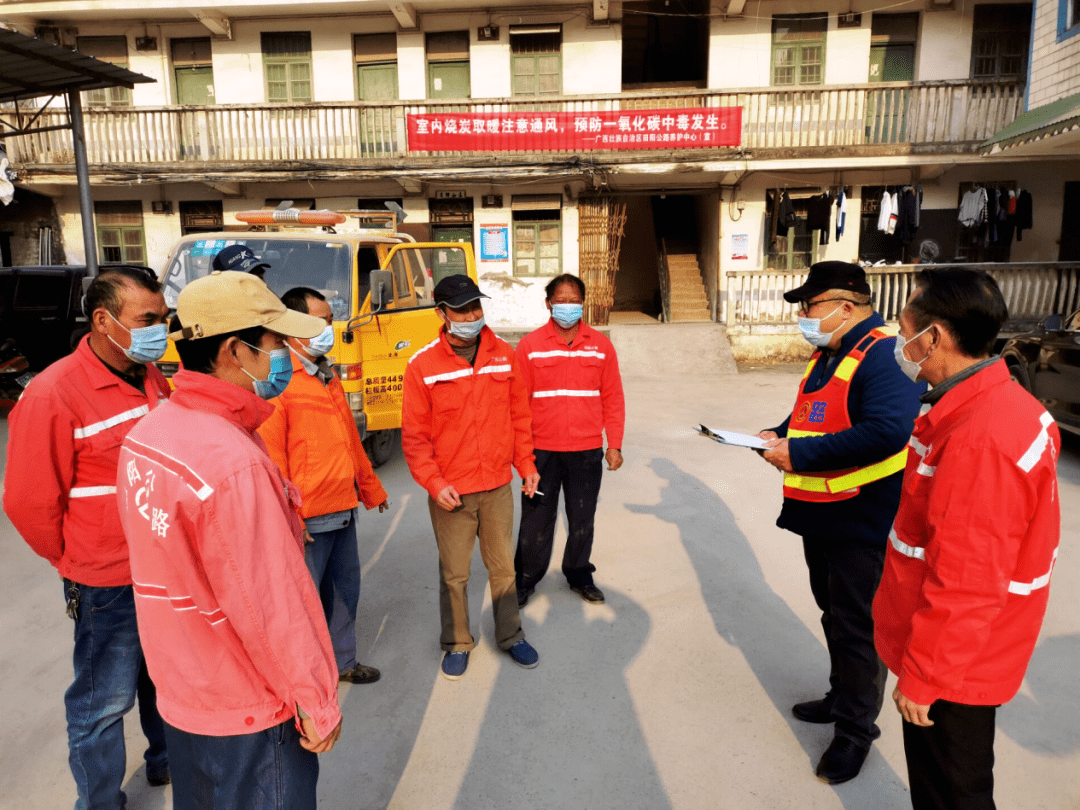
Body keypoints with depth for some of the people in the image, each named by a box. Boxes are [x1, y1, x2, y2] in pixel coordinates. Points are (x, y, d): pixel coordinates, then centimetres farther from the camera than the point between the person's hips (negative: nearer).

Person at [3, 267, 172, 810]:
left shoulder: (152, 379, 2)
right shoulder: (52, 394, -19)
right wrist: (77, 562, -1)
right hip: (107, 584, -6)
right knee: (105, 701, 10)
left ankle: (167, 761, 46)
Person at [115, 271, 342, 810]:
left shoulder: (145, 433, -4)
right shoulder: (233, 463, -32)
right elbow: (270, 608, -27)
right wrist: (317, 704, -15)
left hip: (178, 690, 8)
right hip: (248, 710, -8)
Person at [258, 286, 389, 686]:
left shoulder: (327, 377, 13)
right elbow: (270, 459, -19)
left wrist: (370, 487, 23)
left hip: (343, 510, 9)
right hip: (309, 518, -9)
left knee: (346, 589, 20)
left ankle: (341, 662, 38)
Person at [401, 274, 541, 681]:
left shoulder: (504, 355, 0)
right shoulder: (423, 365, -8)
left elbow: (519, 415, 8)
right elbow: (414, 435, -6)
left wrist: (526, 464, 4)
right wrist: (434, 483, -13)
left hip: (498, 486, 2)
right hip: (450, 493, -2)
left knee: (503, 566, 16)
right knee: (454, 573, 12)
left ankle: (510, 635, 36)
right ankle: (457, 643, 33)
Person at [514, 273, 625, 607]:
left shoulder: (600, 345, 2)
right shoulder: (530, 345, -3)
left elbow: (612, 398, 4)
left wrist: (614, 444, 1)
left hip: (587, 451, 2)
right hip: (541, 450, -1)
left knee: (582, 519, 15)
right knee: (536, 519, 10)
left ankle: (579, 575, 36)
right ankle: (526, 579, 29)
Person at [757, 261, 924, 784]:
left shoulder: (884, 357, -21)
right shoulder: (827, 355, 10)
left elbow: (886, 432, -33)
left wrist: (800, 454, -29)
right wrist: (780, 434, 2)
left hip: (862, 522, -9)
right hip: (820, 515, 9)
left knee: (857, 627, 5)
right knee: (833, 613, 23)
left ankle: (857, 727, 24)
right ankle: (843, 696, 43)